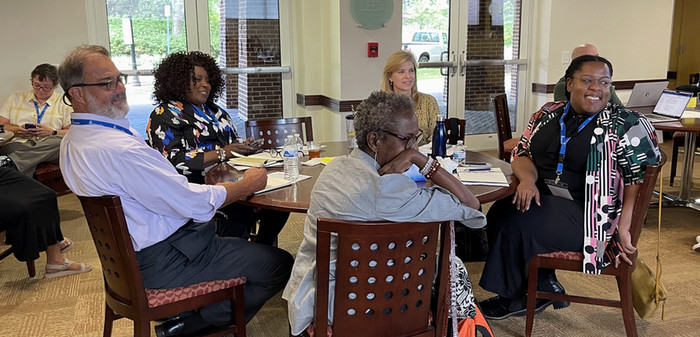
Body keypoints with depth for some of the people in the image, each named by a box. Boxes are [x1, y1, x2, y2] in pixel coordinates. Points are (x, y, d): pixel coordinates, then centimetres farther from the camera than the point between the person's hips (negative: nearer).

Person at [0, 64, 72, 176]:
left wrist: (52, 132, -9)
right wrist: (16, 130, -3)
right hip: (17, 144, -1)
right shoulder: (15, 98, 23)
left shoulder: (64, 103, 17)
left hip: (47, 149, 1)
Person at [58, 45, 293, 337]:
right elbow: (192, 202, -23)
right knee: (281, 264, -5)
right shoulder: (119, 149, -28)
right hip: (163, 264, -10)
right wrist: (248, 184, -8)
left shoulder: (72, 142, 5)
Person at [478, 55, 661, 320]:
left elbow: (639, 177, -11)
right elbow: (522, 152, 10)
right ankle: (546, 288, 2)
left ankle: (517, 298, 4)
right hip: (543, 198, 7)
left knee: (515, 223, -23)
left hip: (587, 214, -6)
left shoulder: (626, 126, -7)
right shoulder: (548, 114, 9)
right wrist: (528, 178, -13)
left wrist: (623, 226, -20)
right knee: (498, 213, -17)